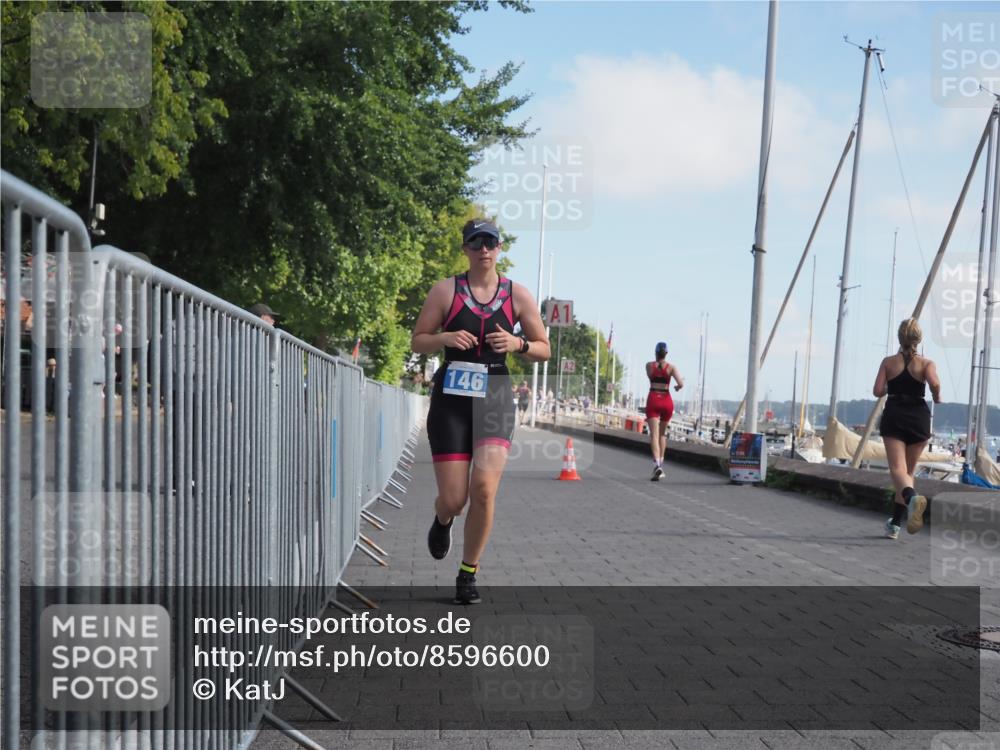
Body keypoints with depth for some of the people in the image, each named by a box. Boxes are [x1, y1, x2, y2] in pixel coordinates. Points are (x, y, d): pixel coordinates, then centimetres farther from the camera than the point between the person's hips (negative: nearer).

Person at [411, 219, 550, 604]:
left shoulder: (518, 295, 5)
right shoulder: (445, 290, 2)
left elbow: (543, 349, 12)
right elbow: (417, 341, 6)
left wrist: (518, 343, -9)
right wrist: (445, 338, -14)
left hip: (495, 399, 1)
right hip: (451, 399, -1)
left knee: (484, 487, -18)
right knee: (453, 499, -5)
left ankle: (468, 573, 3)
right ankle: (442, 521, 37)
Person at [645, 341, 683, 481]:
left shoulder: (649, 365, 1)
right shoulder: (671, 367, -2)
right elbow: (681, 384, -12)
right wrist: (677, 387, 10)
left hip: (653, 401, -1)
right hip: (666, 401, 1)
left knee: (654, 434, -10)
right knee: (662, 433, 21)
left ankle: (657, 465, -29)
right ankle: (660, 463, 23)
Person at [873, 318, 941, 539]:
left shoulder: (888, 362, 4)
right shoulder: (926, 363, 1)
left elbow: (878, 391, -3)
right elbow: (935, 383, -19)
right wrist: (937, 398, 2)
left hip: (893, 416, -1)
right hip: (918, 417, 1)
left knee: (897, 469, -11)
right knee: (909, 471, 15)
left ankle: (912, 497, -46)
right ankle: (895, 524, 17)